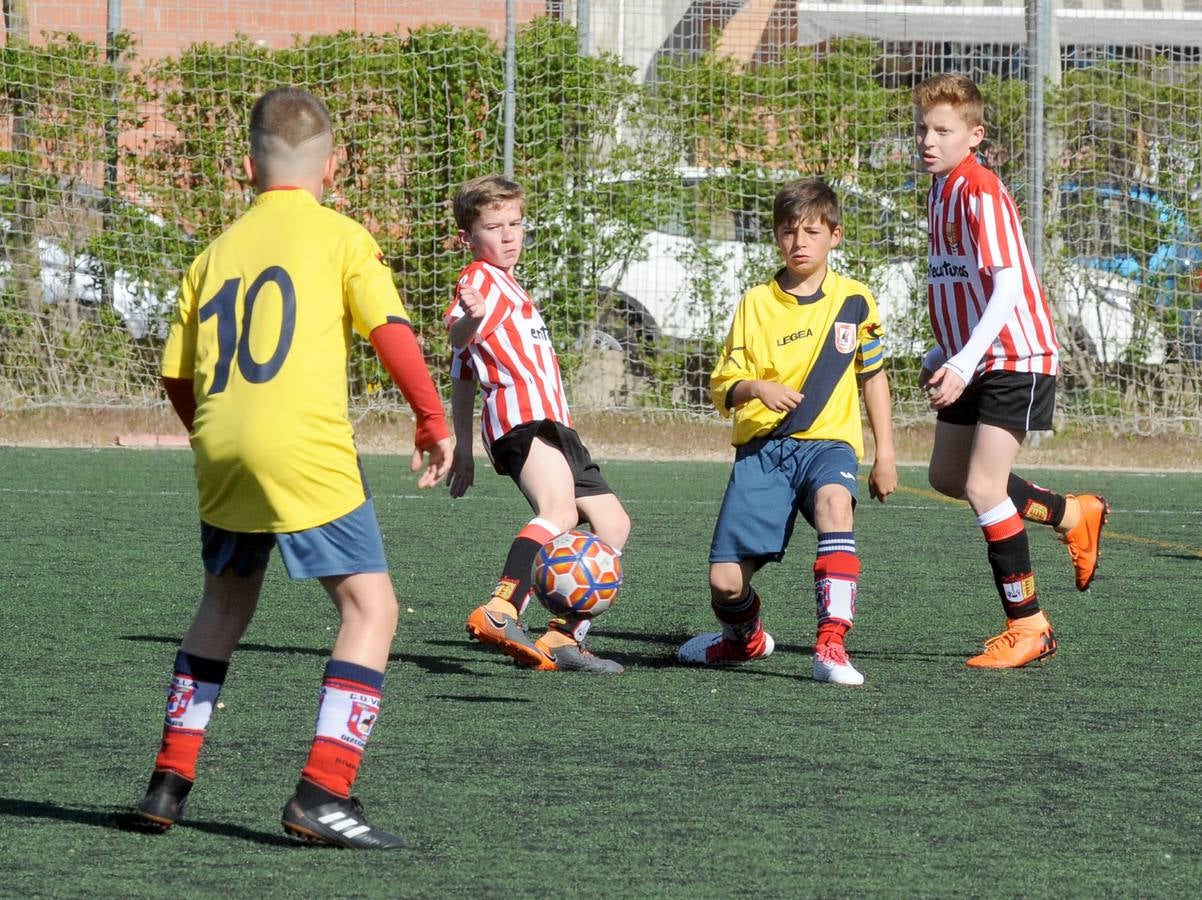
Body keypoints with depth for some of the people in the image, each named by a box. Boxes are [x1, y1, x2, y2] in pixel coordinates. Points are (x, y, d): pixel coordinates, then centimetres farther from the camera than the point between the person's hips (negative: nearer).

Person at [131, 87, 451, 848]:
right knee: (372, 607, -1)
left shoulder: (216, 253, 17)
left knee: (226, 604, 25)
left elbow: (177, 376, 18)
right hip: (307, 451, -6)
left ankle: (172, 780, 23)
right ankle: (322, 793, -13)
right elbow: (391, 333, -6)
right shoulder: (339, 237, 4)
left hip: (222, 450, 6)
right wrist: (434, 421, 5)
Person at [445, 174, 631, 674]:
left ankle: (563, 639, 6)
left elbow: (463, 378, 33)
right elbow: (457, 337, -23)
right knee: (559, 511, -33)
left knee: (613, 523, 10)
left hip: (553, 425, 10)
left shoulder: (507, 286, 30)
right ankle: (499, 612, -47)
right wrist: (468, 320, -47)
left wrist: (464, 449, 31)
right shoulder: (482, 278, 0)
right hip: (523, 415, -10)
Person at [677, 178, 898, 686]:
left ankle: (832, 645, -38)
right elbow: (722, 386, 4)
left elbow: (872, 377, 18)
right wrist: (754, 388, -19)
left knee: (834, 502, -38)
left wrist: (885, 454, 14)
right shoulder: (756, 304, 5)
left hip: (827, 440, -1)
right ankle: (744, 638, 30)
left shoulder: (854, 301, 7)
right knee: (725, 580, -8)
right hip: (762, 447, 1)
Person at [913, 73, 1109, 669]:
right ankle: (1074, 516, 33)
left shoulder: (979, 192, -19)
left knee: (983, 488, -14)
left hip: (1014, 356, -10)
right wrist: (942, 355, 18)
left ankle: (1028, 626, -3)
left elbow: (1008, 284, -26)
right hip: (972, 360, 10)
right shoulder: (941, 190, 10)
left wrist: (963, 363, -32)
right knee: (947, 476, 16)